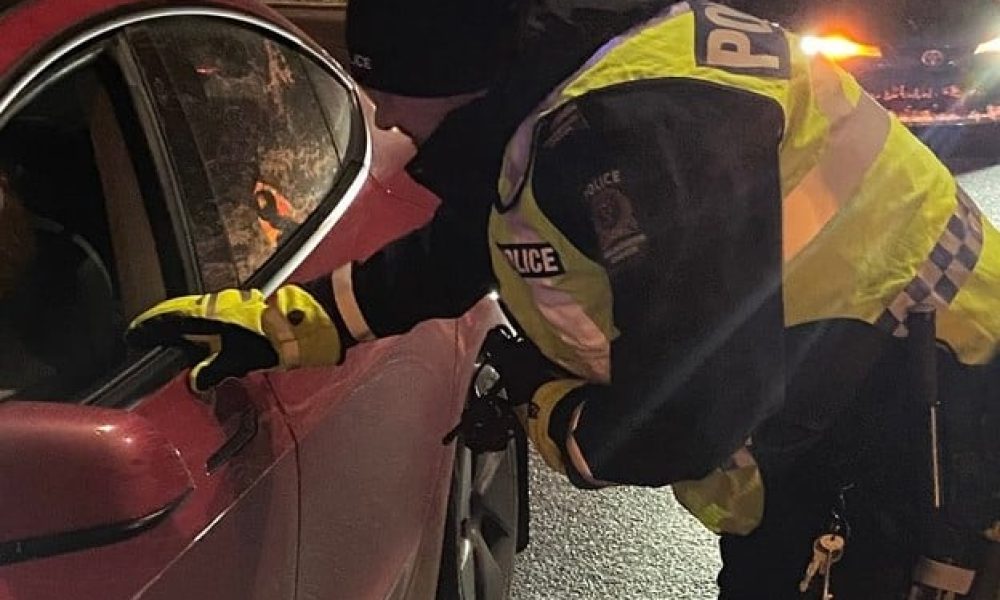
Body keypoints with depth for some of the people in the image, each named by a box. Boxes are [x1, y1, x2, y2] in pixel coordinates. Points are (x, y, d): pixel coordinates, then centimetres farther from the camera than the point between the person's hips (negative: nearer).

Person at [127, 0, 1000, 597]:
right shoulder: (542, 107, 0)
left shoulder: (641, 125, -32)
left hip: (914, 413, -8)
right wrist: (274, 324, 14)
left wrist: (550, 410, -12)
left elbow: (690, 418, -34)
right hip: (806, 412, 9)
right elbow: (445, 259, 13)